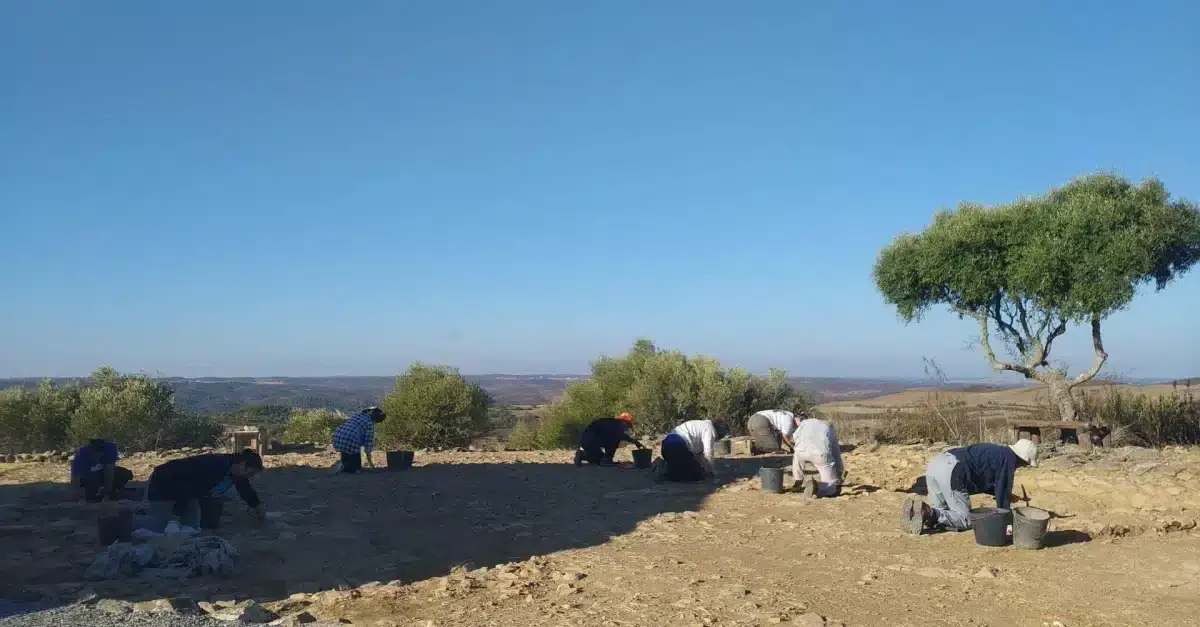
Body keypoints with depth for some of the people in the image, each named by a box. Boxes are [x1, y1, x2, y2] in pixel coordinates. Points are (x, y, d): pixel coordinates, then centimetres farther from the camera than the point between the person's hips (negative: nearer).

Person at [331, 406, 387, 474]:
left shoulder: (358, 415, 21)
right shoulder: (370, 423, 0)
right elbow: (368, 442, 1)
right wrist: (370, 461, 11)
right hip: (351, 442, -7)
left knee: (346, 460, 28)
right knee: (356, 467, 6)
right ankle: (343, 466, -17)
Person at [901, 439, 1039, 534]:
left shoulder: (996, 453, 32)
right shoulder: (1009, 459, 5)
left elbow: (984, 481, 44)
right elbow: (1003, 489, 5)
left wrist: (1008, 495, 48)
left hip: (935, 463, 9)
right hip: (951, 471, -9)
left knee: (941, 513, 21)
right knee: (965, 520, 2)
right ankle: (928, 512, -21)